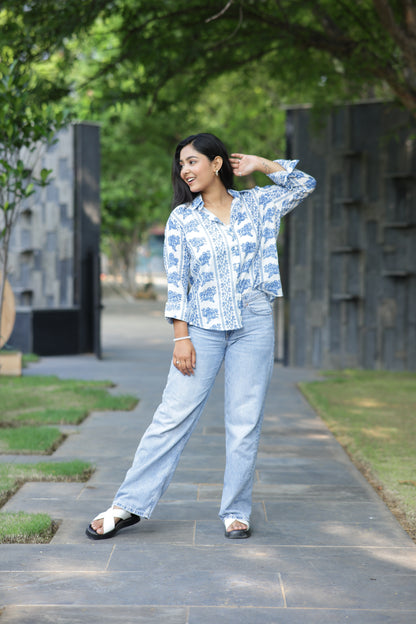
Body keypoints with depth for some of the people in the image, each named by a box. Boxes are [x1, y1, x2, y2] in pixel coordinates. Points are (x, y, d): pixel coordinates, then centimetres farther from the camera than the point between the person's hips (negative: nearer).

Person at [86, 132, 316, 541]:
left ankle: (236, 512, 13)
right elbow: (176, 282, 2)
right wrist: (181, 337, -5)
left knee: (245, 423, 2)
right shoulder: (182, 218, 5)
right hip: (202, 326, -1)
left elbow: (305, 185, 11)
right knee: (172, 416, -3)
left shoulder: (256, 204, 8)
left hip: (253, 325, 1)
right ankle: (129, 505, 4)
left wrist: (261, 165, 5)